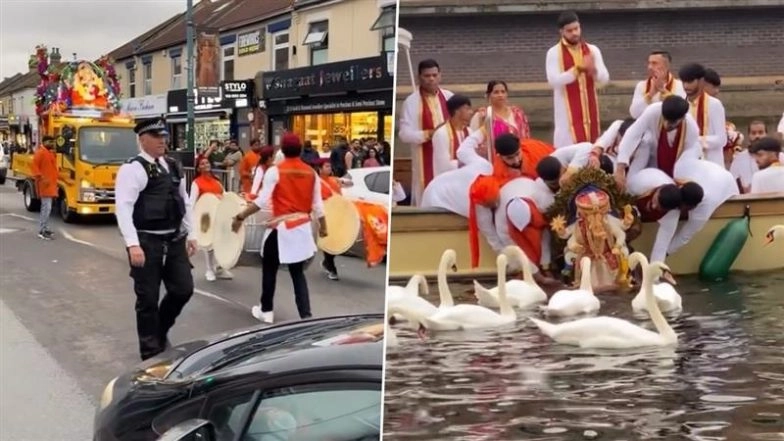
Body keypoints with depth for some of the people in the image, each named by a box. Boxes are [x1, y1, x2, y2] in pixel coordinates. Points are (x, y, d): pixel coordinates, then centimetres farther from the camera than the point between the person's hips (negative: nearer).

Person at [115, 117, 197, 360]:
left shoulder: (172, 167, 12)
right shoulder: (133, 169, -11)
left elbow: (184, 202, 19)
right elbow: (123, 208, -18)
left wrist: (190, 235, 13)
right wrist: (133, 244, -25)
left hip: (174, 240, 7)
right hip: (147, 242, -6)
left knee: (183, 289, 8)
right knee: (148, 298, 2)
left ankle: (160, 330, 33)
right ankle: (151, 350, 15)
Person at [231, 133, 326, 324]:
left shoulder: (275, 171, -10)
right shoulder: (311, 173, 3)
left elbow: (262, 201, -16)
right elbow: (317, 205, 7)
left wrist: (240, 217, -9)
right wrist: (323, 226, 20)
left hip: (280, 227, -4)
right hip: (302, 227, 4)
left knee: (269, 270, 14)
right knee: (298, 273, 12)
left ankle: (266, 311, 23)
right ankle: (306, 315, 4)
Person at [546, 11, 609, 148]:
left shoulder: (592, 50, 8)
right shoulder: (554, 53, -3)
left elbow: (605, 78, 1)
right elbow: (553, 80, -15)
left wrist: (593, 70, -21)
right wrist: (578, 69, -23)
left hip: (589, 110, 4)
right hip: (568, 112, -4)